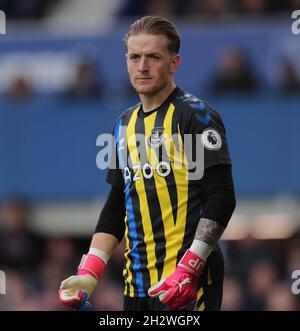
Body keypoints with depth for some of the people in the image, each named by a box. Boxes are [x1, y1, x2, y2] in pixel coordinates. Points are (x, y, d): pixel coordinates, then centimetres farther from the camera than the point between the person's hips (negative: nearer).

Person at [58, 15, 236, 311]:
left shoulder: (196, 116, -6)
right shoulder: (125, 125, 15)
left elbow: (221, 197, -13)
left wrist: (188, 269, -21)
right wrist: (89, 273, 8)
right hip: (138, 285, 7)